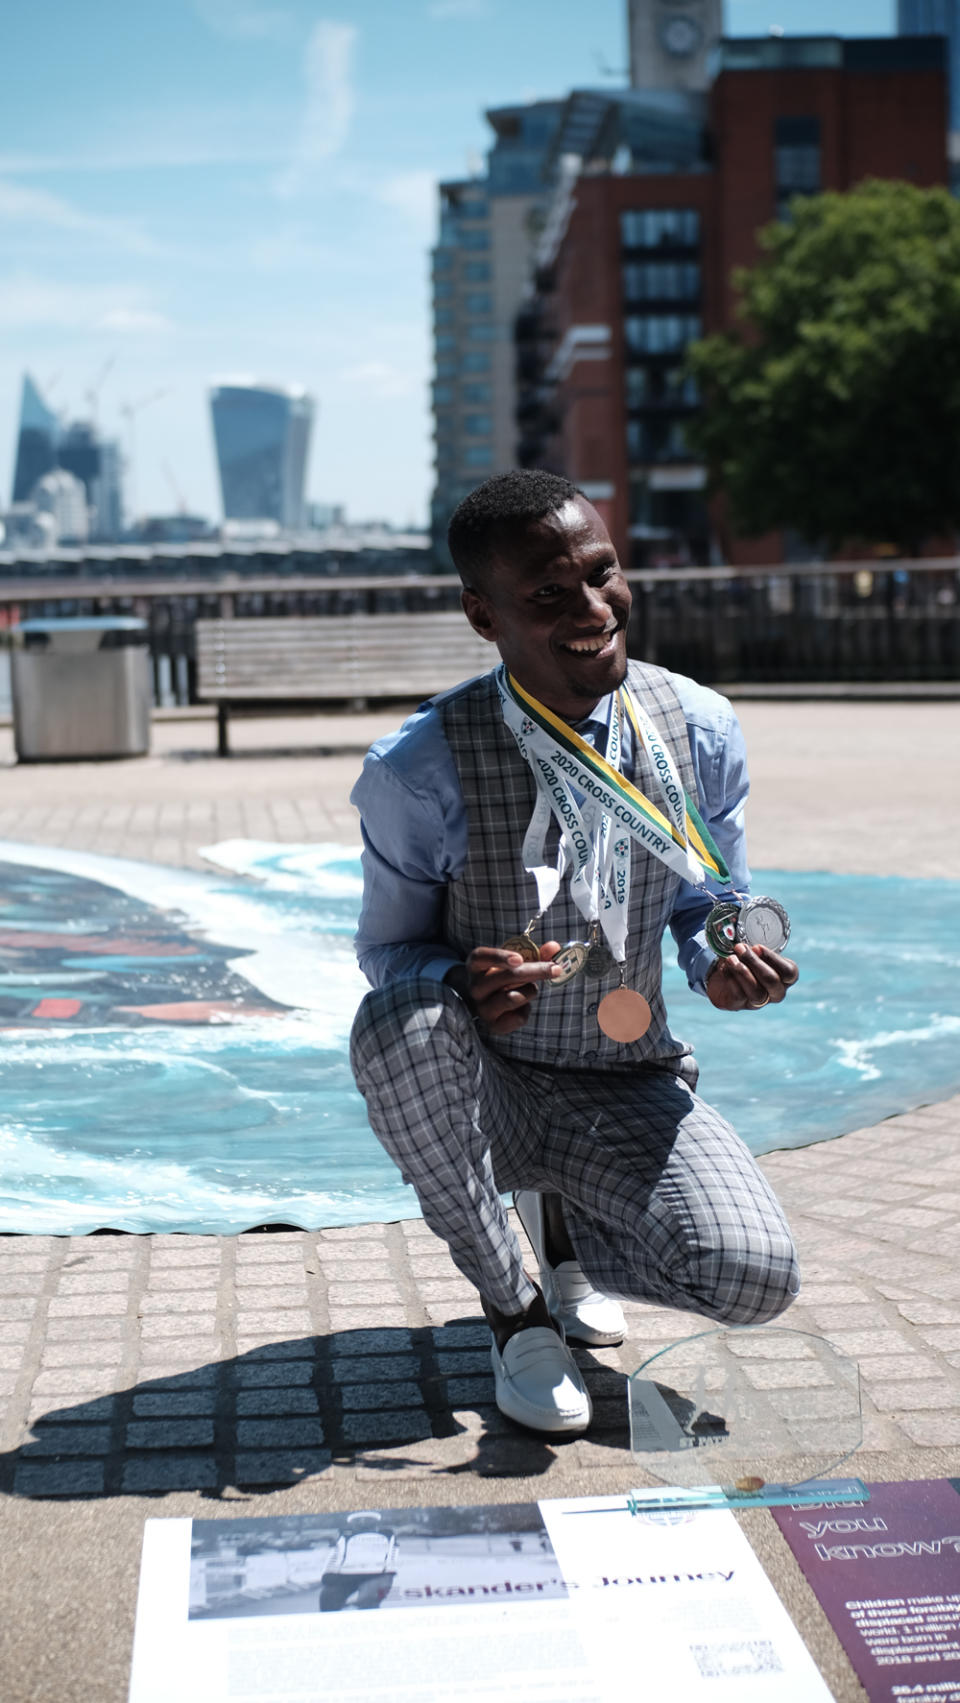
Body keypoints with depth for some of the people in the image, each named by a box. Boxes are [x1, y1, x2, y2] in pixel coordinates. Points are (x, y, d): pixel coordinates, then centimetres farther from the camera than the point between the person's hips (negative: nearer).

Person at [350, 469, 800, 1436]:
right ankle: (510, 1309, -11)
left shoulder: (699, 732, -7)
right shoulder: (419, 768, -18)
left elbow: (706, 913, 6)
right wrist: (458, 982, -30)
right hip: (484, 1089, -2)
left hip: (629, 1090, 2)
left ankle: (565, 1222, 15)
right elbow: (386, 949, -6)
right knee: (398, 1021, -37)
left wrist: (724, 967, -19)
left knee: (753, 1280, -23)